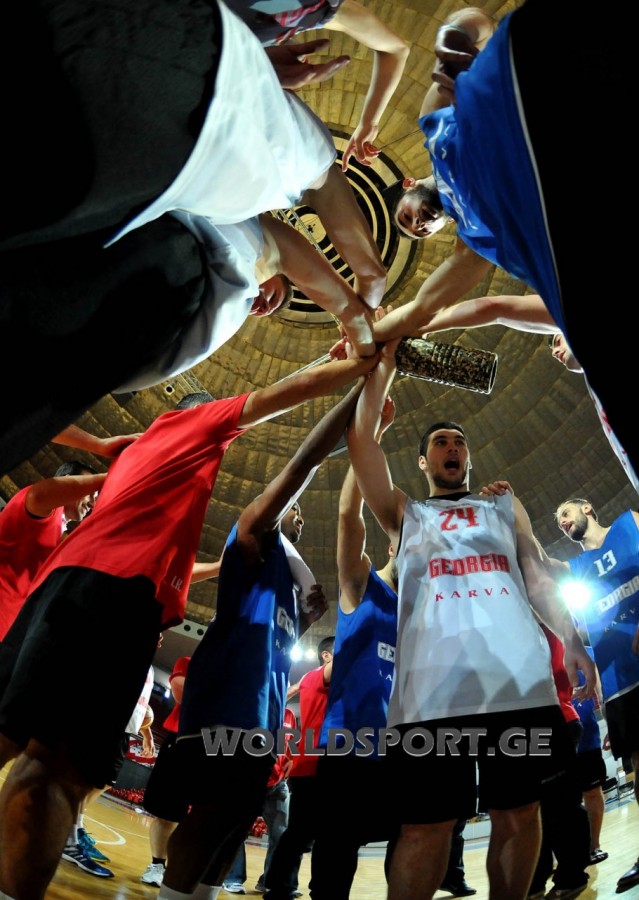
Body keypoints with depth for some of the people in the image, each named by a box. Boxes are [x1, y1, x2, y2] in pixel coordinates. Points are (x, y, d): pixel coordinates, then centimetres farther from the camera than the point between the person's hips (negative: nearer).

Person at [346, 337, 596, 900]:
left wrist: (572, 640, 5)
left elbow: (537, 577, 20)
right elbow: (361, 438, 12)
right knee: (426, 827, -2)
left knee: (519, 813, 7)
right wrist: (384, 366, 16)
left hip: (520, 679, 2)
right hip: (436, 686, -2)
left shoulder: (507, 508, 28)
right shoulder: (404, 514, 22)